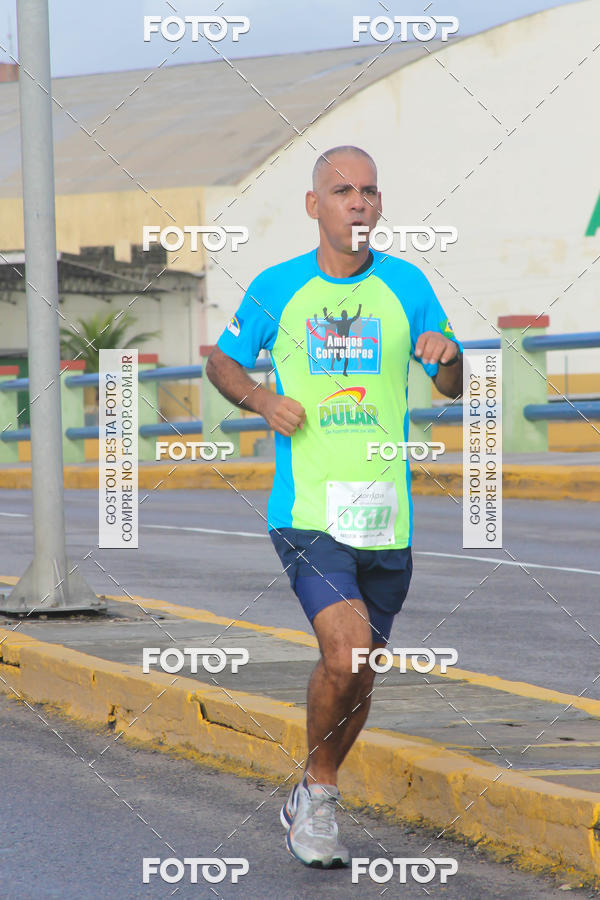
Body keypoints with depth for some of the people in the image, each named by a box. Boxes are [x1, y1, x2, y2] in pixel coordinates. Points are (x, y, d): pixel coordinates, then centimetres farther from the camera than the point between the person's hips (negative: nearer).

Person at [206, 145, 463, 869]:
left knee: (359, 675, 11)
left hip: (385, 516, 3)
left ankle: (310, 801, 34)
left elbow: (453, 388, 10)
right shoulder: (275, 288, 2)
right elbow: (221, 361, 16)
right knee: (345, 652, -21)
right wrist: (261, 399, -5)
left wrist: (448, 355, -13)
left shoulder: (406, 285, 5)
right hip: (306, 510, -3)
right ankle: (318, 790, 1)